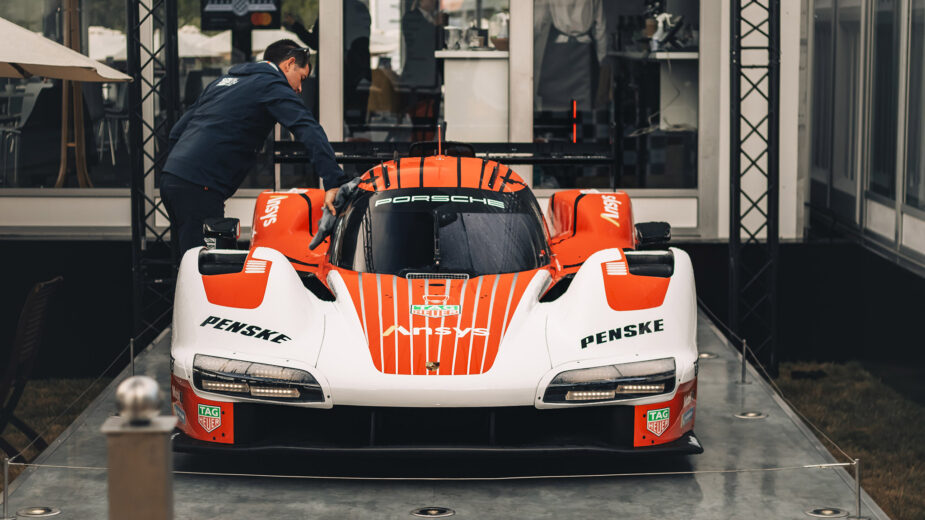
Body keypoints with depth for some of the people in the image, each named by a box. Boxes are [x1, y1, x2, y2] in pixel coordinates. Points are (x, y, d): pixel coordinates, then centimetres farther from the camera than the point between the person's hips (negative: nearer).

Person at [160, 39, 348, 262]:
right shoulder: (272, 85, 0)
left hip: (170, 178, 9)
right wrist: (334, 182, -24)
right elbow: (309, 130, -16)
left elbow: (176, 132, 27)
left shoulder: (224, 81, 26)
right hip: (199, 187, -9)